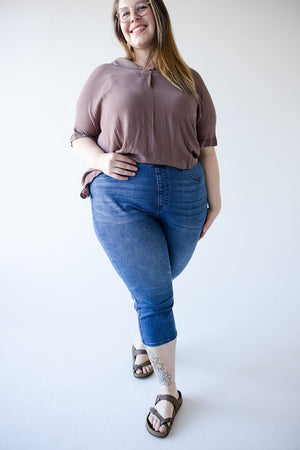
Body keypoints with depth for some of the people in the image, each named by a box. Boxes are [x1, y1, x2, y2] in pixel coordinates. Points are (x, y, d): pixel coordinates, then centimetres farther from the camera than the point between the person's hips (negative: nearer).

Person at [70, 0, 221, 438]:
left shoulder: (190, 80, 14)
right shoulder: (105, 77, 11)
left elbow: (206, 146, 12)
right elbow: (80, 136, 12)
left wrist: (214, 200, 7)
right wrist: (100, 159, -9)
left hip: (184, 195, 2)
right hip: (120, 196, -2)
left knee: (154, 286, 14)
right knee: (154, 295, -4)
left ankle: (143, 341, 47)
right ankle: (168, 390, 18)